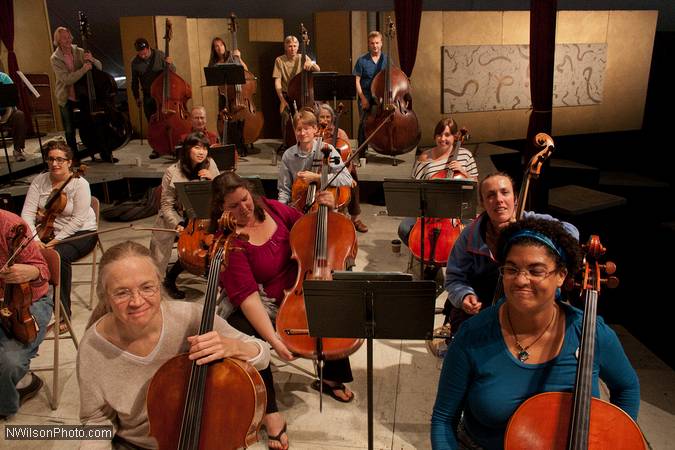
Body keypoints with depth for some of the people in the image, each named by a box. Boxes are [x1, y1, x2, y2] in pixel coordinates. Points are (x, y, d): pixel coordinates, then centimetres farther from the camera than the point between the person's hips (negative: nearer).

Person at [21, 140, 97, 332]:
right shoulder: (39, 181, 1)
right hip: (48, 232, 4)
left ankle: (63, 314, -20)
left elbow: (78, 220, -18)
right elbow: (27, 213, -6)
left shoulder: (80, 184, -12)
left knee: (59, 255, -33)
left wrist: (56, 240, -23)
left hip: (80, 233, -4)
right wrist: (35, 240, -21)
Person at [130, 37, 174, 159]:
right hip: (148, 97, 2)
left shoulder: (160, 55, -4)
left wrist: (170, 64, -20)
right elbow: (134, 82, 13)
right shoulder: (135, 62, 1)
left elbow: (172, 72, 0)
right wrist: (136, 97, 15)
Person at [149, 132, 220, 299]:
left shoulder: (210, 165, -2)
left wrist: (212, 179, -16)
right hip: (180, 218, -2)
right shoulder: (173, 172, -11)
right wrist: (177, 225, -23)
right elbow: (167, 205, -9)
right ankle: (169, 280, 8)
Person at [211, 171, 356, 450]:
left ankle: (332, 378, 16)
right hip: (259, 306, -6)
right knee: (246, 340, -34)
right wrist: (273, 339, -37)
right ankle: (271, 413, -14)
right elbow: (248, 296, -29)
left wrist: (323, 208, -10)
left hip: (296, 290, 6)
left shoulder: (271, 208, -5)